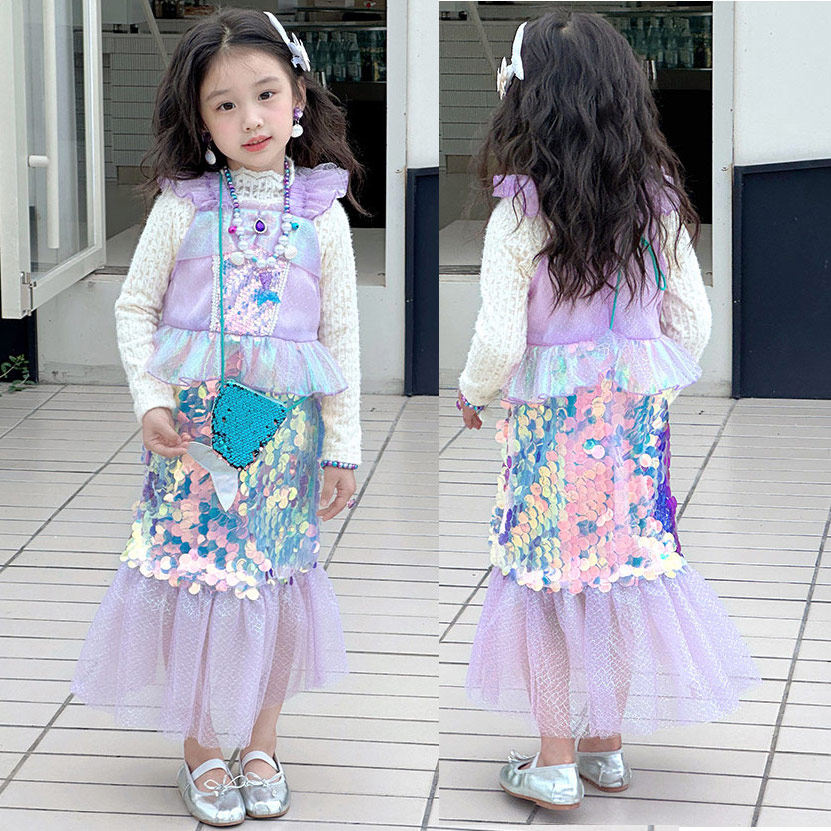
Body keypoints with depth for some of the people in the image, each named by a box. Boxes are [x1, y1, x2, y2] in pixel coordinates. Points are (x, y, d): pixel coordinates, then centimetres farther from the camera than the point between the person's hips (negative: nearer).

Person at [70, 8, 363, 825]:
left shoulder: (322, 217, -1)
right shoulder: (183, 207, -4)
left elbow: (340, 337, 2)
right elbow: (135, 308, 2)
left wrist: (342, 447, 2)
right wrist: (151, 399, -9)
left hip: (286, 427, 1)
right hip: (192, 422, -1)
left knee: (276, 578, 8)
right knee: (193, 573, 3)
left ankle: (261, 742, 25)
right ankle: (200, 750, 17)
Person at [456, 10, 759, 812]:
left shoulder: (519, 214, -15)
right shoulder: (658, 203, -3)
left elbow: (498, 343, -17)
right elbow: (692, 324, 2)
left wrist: (472, 391, 3)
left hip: (550, 423, -4)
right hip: (637, 417, 4)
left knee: (550, 574, 6)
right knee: (627, 564, 14)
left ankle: (554, 763, 13)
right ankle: (607, 745, 25)